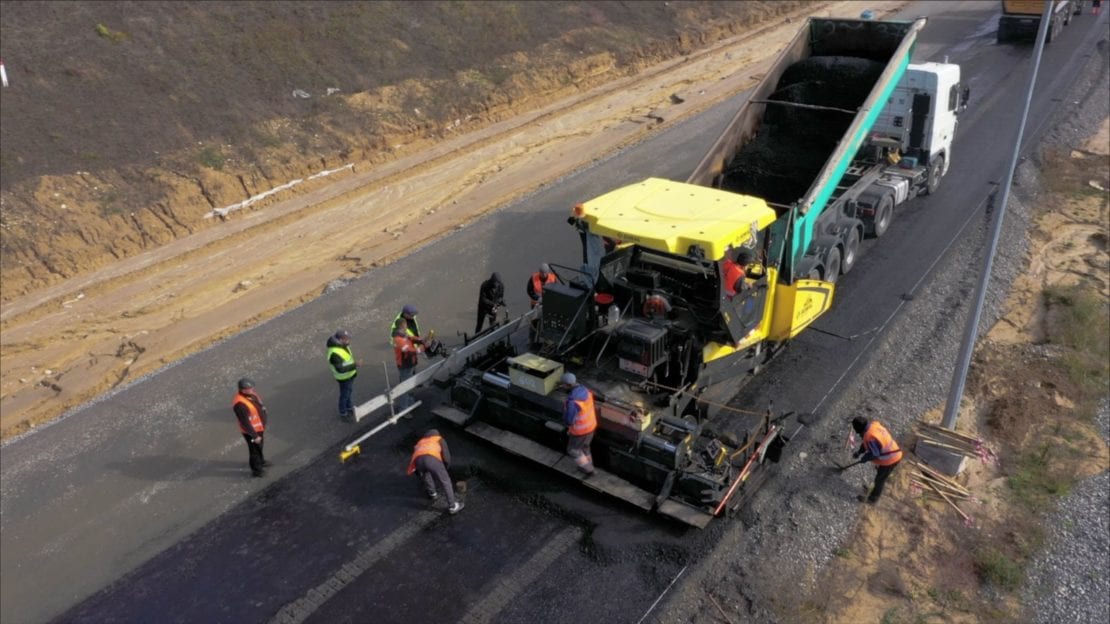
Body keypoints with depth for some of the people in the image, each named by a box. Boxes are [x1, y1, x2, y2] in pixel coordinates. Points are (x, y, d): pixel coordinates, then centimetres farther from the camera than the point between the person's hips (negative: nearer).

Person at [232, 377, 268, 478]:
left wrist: (263, 424, 17)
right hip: (251, 431, -8)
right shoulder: (240, 404, -36)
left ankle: (260, 461, 54)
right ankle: (256, 470, 36)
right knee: (255, 449, 14)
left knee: (259, 446, 30)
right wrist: (255, 436, -21)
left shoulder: (251, 394, -10)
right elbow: (245, 423, -29)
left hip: (258, 427, 8)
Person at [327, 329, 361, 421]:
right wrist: (355, 365, -39)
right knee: (345, 395, 12)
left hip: (349, 374, 9)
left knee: (349, 391, 27)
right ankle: (343, 413, 33)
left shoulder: (342, 344, -8)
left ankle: (349, 407, 49)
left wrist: (354, 364, 19)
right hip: (344, 377, -8)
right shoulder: (335, 353, -37)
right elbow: (340, 369, -38)